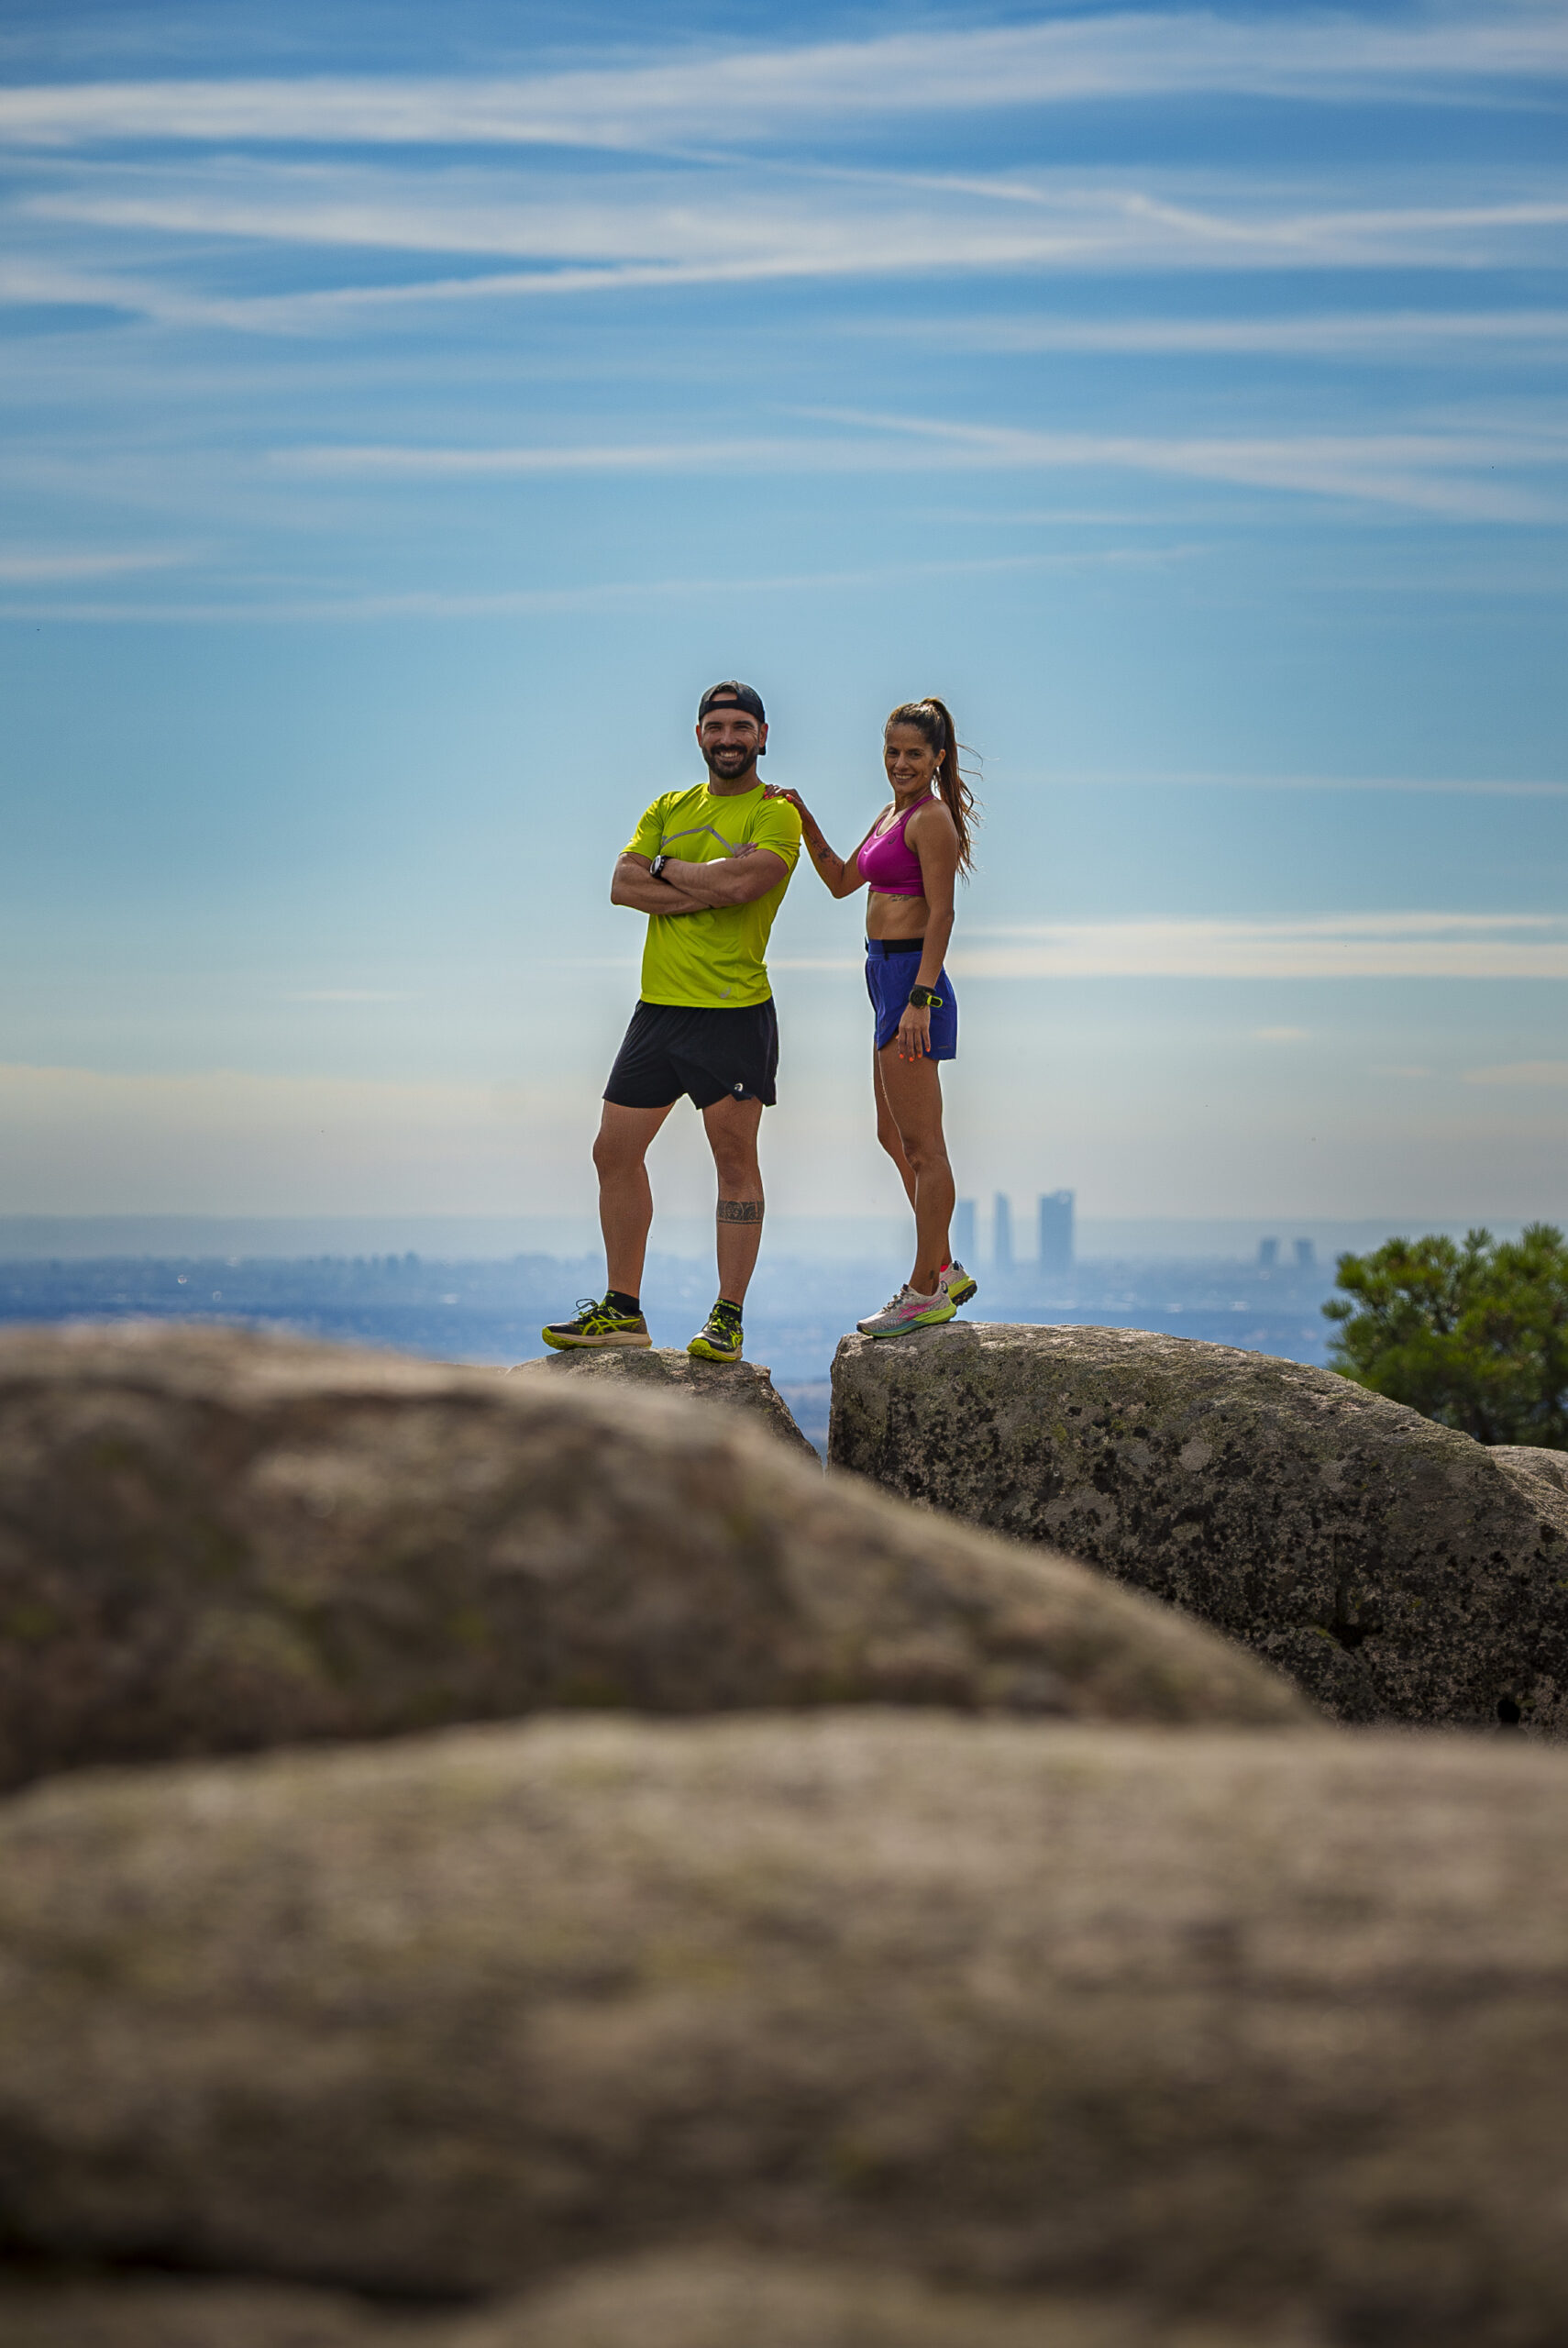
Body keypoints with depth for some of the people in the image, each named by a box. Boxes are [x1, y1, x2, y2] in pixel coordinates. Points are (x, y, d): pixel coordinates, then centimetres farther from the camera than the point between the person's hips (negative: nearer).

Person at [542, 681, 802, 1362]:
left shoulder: (775, 814, -2)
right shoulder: (669, 809, 15)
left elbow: (743, 879, -21)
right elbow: (623, 886, 1)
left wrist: (667, 870, -6)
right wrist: (708, 891, -11)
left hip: (734, 1012, -6)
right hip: (658, 1007, 6)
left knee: (735, 1158, -2)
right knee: (615, 1153, 8)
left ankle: (728, 1318, 3)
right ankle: (622, 1311, 17)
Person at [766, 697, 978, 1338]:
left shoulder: (932, 819, -12)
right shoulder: (894, 815, 17)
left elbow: (941, 916, -18)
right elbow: (842, 881, 26)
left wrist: (919, 1002, -24)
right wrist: (805, 823, 12)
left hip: (913, 980, -11)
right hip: (892, 982, 11)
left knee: (922, 1145, -4)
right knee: (894, 1136, 17)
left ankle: (926, 1292, 1)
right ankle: (945, 1271, 26)